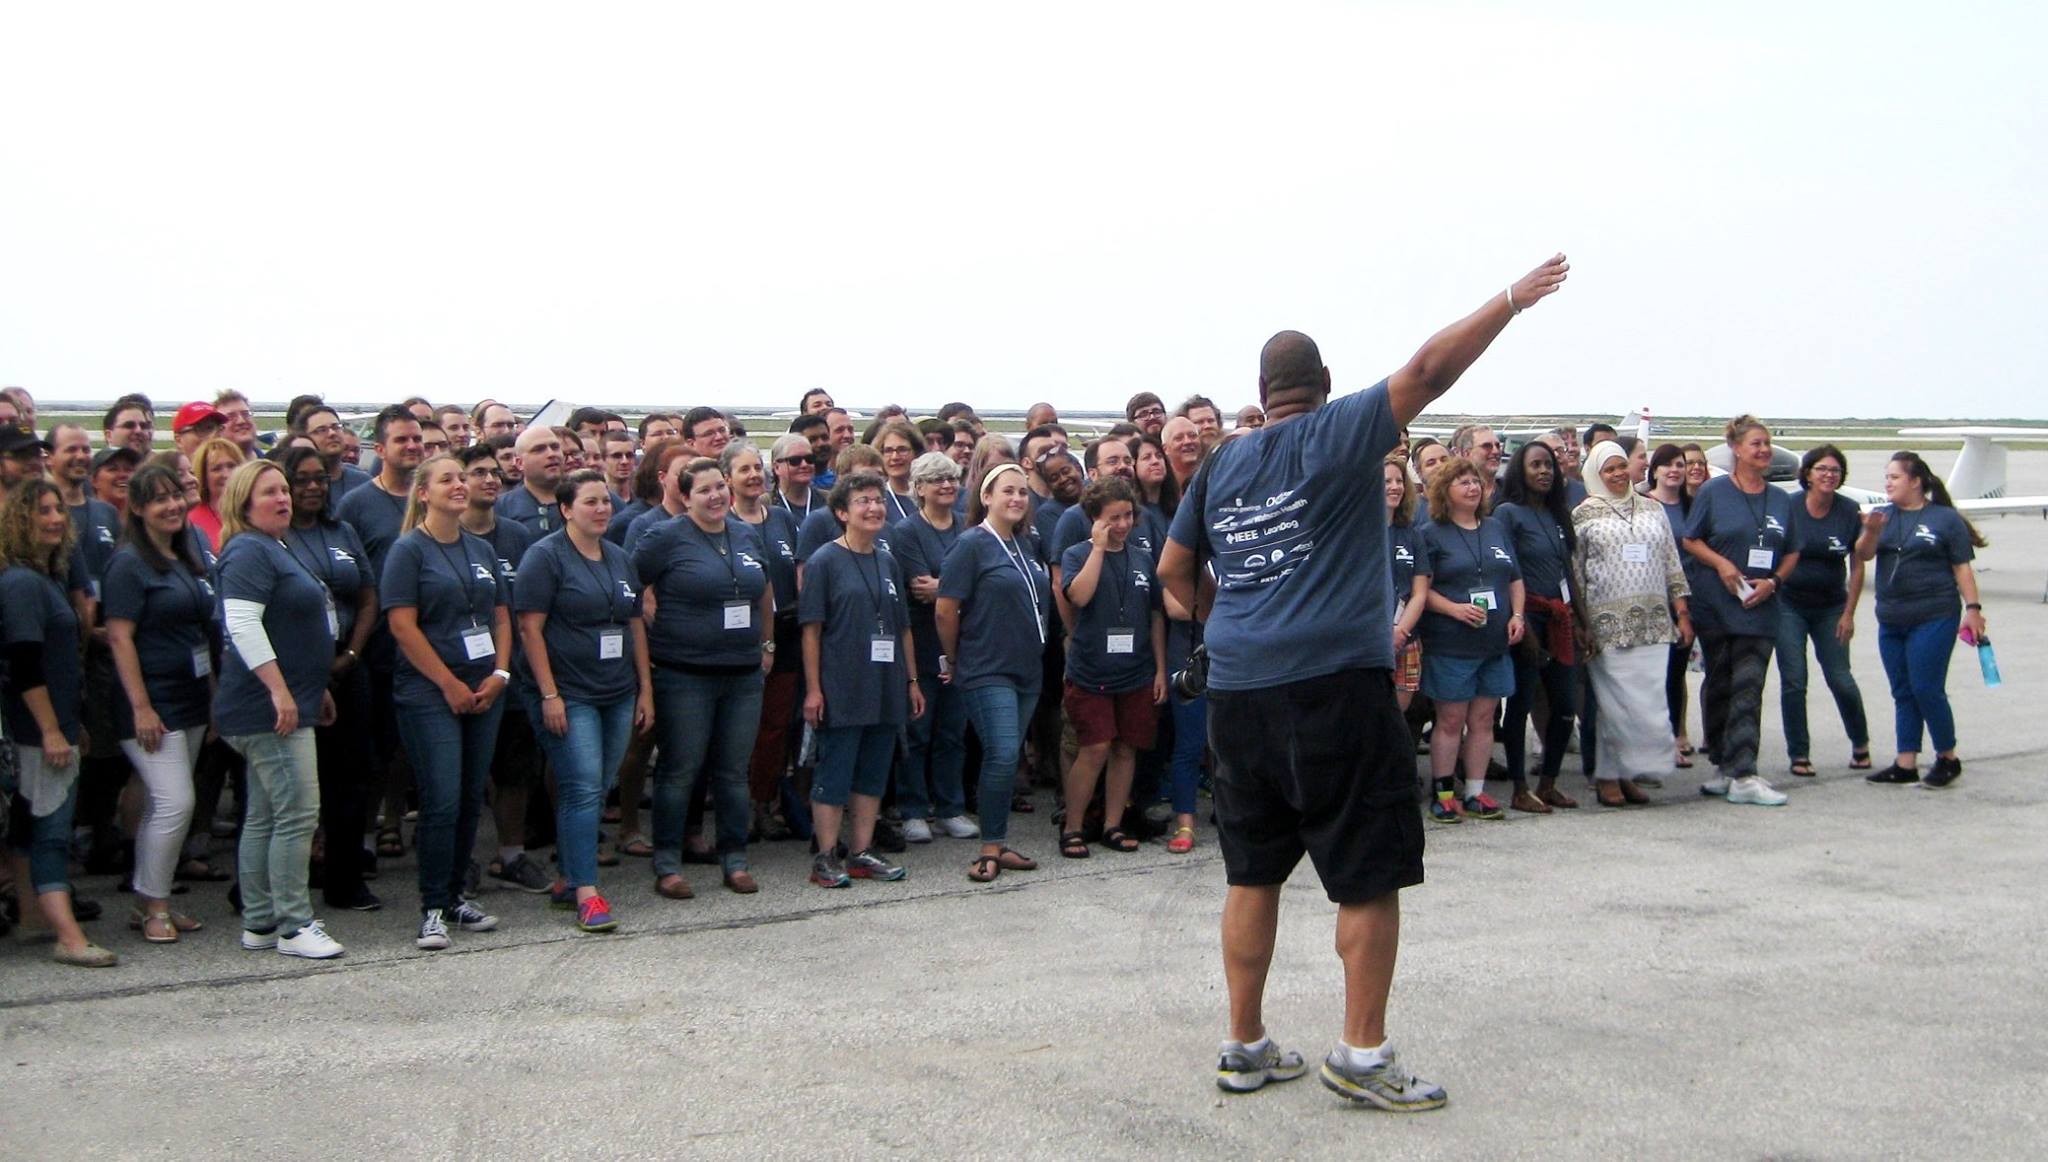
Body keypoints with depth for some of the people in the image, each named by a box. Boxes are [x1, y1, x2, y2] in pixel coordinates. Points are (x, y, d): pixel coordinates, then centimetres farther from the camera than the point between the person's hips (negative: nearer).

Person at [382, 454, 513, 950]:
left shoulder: (481, 549, 13)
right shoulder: (409, 550, -5)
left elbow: (501, 616, 15)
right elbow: (402, 624, -12)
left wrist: (500, 673, 0)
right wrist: (450, 684, -13)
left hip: (484, 691, 6)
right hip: (430, 694, -6)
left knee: (471, 799, 9)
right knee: (442, 801, -7)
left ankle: (456, 896, 20)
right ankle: (434, 909, 2)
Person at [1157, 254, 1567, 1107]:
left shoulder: (1221, 464, 12)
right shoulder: (1337, 435, -3)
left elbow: (1172, 569, 20)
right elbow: (1427, 371, -10)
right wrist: (1511, 302, 1)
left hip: (1238, 688, 6)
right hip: (1337, 685, -6)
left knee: (1253, 873, 12)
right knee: (1370, 875, 4)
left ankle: (1246, 1046, 19)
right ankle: (1361, 1054, 7)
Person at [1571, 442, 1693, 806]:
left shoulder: (1653, 509, 14)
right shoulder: (1583, 514, 1)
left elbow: (1672, 564, 15)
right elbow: (1575, 572, -1)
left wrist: (1682, 614, 9)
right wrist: (1582, 624, -6)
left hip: (1653, 624, 4)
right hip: (1608, 624, -4)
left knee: (1646, 700, 2)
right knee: (1618, 701, -5)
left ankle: (1628, 773, 13)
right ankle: (1609, 776, 5)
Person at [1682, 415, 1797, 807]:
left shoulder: (1780, 500, 10)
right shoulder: (1714, 492, 0)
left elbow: (1792, 553, 14)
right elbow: (1690, 540, 1)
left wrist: (1773, 581, -4)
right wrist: (1722, 564, -14)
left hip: (1759, 609, 2)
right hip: (1715, 608, -2)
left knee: (1748, 690, -5)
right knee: (1719, 685, 7)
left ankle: (1741, 776, -5)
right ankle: (1725, 766, 17)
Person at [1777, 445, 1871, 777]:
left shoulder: (1850, 512, -4)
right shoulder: (1787, 507, -10)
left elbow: (1857, 566, 1)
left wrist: (1848, 614, -2)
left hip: (1831, 606, 1)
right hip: (1789, 605, -1)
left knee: (1840, 678, 1)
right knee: (1793, 681, -2)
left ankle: (1860, 743, 24)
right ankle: (1799, 754, 8)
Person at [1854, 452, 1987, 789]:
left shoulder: (1945, 518, -3)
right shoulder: (1884, 515, 9)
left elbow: (1962, 568, -2)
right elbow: (1863, 555, -5)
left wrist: (1972, 608, -8)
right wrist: (1871, 532, -24)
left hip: (1934, 618, -5)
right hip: (1891, 620, 5)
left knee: (1926, 688, -7)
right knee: (1903, 693, 8)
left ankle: (1948, 758, 9)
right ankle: (1905, 764, 12)